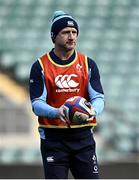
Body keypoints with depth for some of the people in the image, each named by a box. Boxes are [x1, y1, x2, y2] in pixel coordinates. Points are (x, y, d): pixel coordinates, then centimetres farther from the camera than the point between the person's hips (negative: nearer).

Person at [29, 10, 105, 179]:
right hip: (53, 138, -2)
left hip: (83, 137, 2)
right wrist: (57, 112, -29)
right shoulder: (40, 66, -1)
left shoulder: (88, 64, 6)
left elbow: (98, 98, -1)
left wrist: (93, 111, -26)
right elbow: (37, 104, -8)